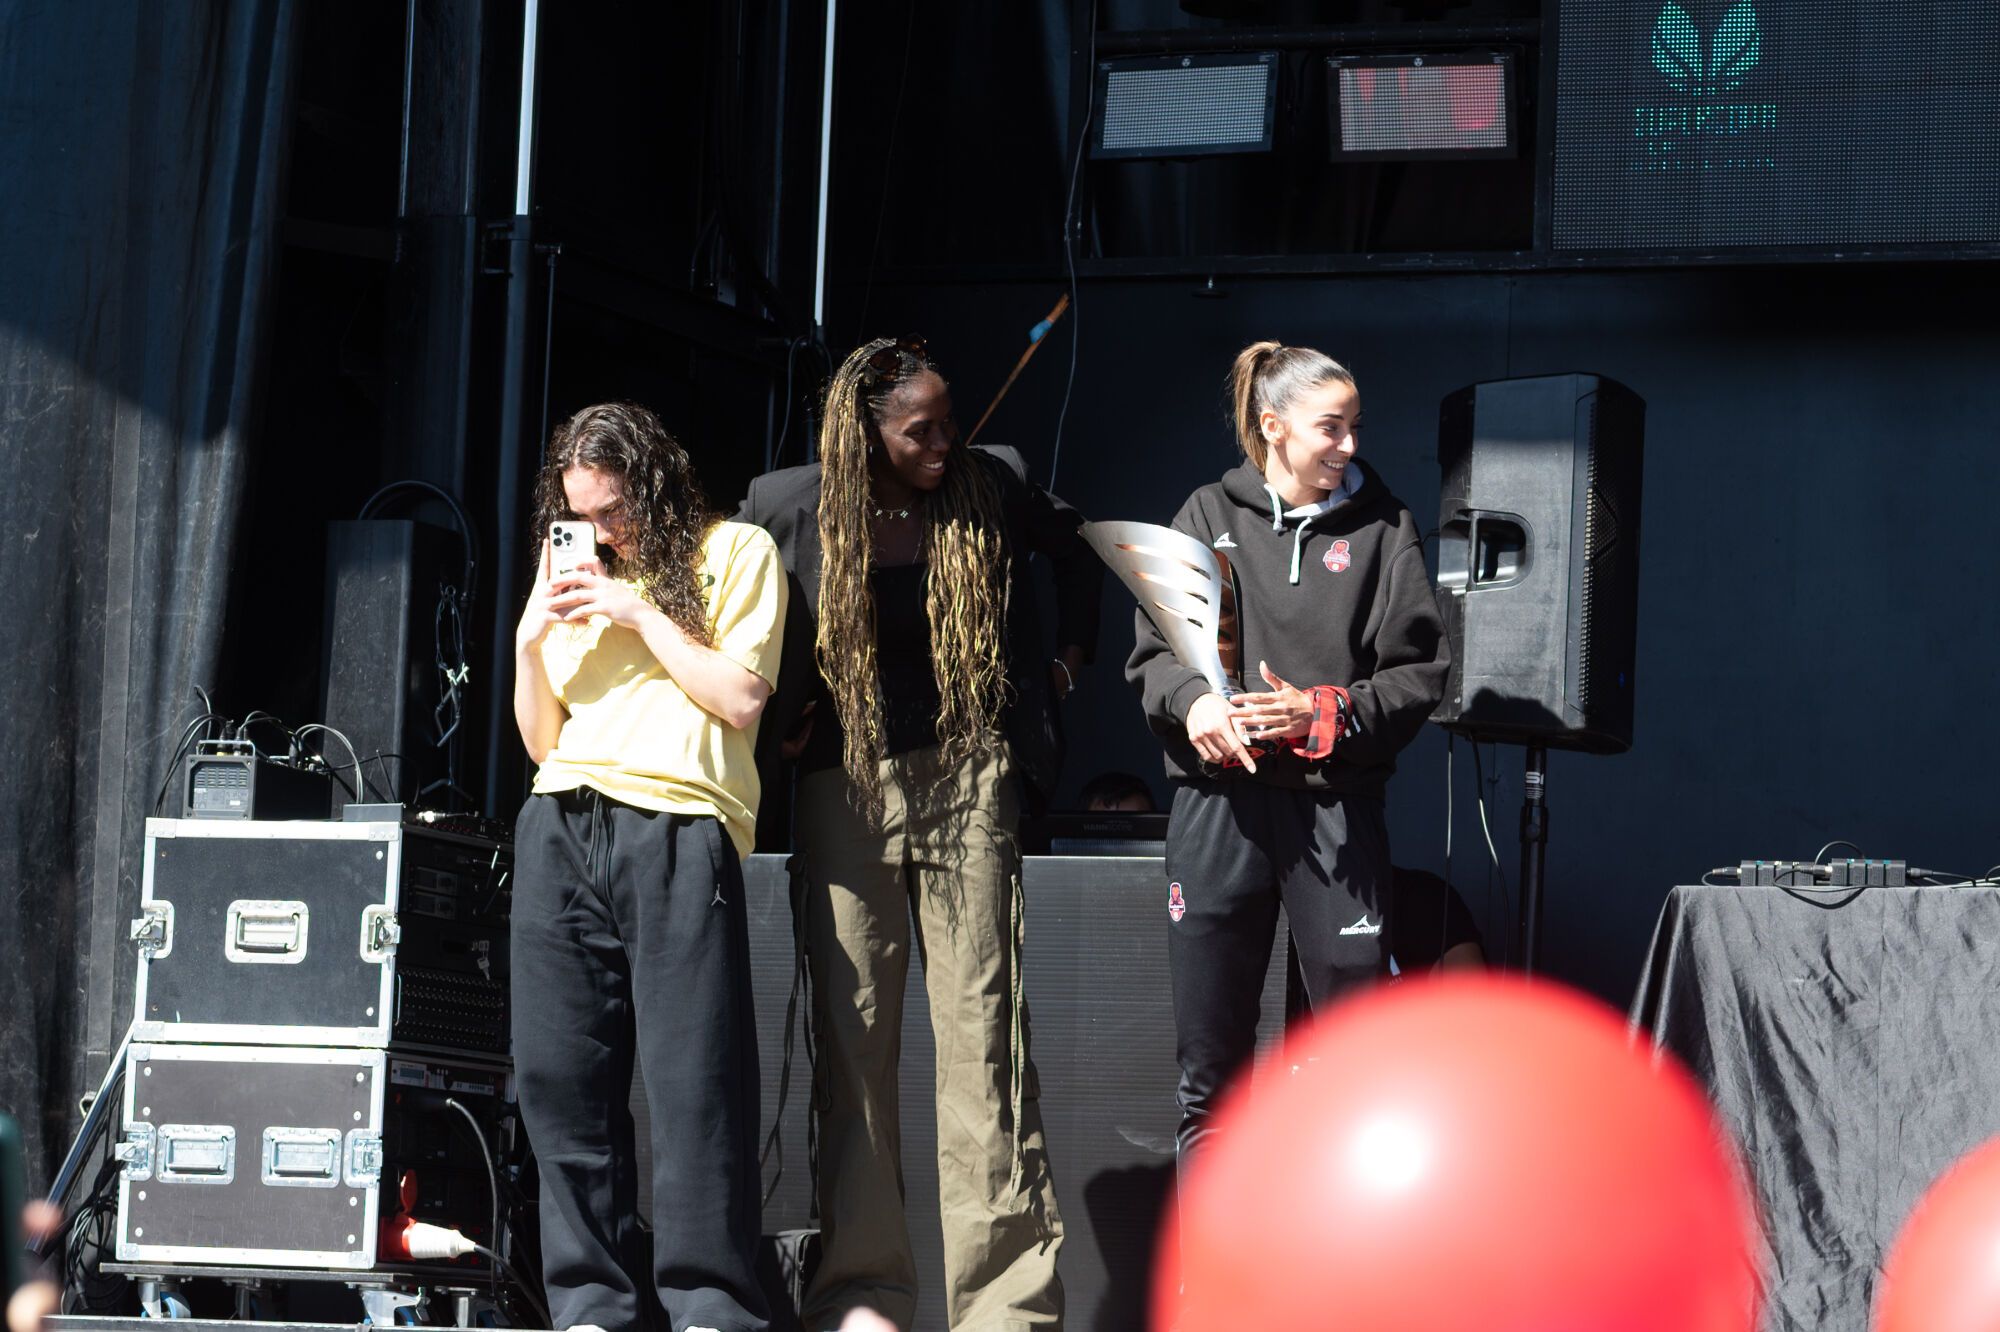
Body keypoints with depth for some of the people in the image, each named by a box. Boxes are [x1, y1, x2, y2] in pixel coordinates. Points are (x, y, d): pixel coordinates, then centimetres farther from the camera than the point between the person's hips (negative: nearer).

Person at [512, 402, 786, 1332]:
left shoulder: (735, 555, 10)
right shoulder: (571, 577, 24)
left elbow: (742, 698, -2)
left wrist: (643, 614, -3)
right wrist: (529, 643, 7)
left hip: (676, 827, -5)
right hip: (560, 827, 5)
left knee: (694, 1074, -11)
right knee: (561, 1073, -2)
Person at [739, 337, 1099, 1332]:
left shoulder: (992, 487, 2)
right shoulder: (791, 505, 0)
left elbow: (1075, 552, 21)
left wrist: (1067, 660, 16)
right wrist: (774, 716, 10)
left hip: (968, 780, 0)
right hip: (845, 790, 0)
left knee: (982, 1032, -5)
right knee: (852, 1037, -1)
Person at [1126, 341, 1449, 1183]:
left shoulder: (1380, 527, 7)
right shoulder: (1210, 515, 9)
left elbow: (1420, 672, 2)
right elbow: (1153, 647, 7)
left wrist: (1322, 714, -13)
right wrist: (1192, 701, -15)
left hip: (1336, 805, -1)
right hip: (1218, 804, 1)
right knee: (1210, 1063, 5)